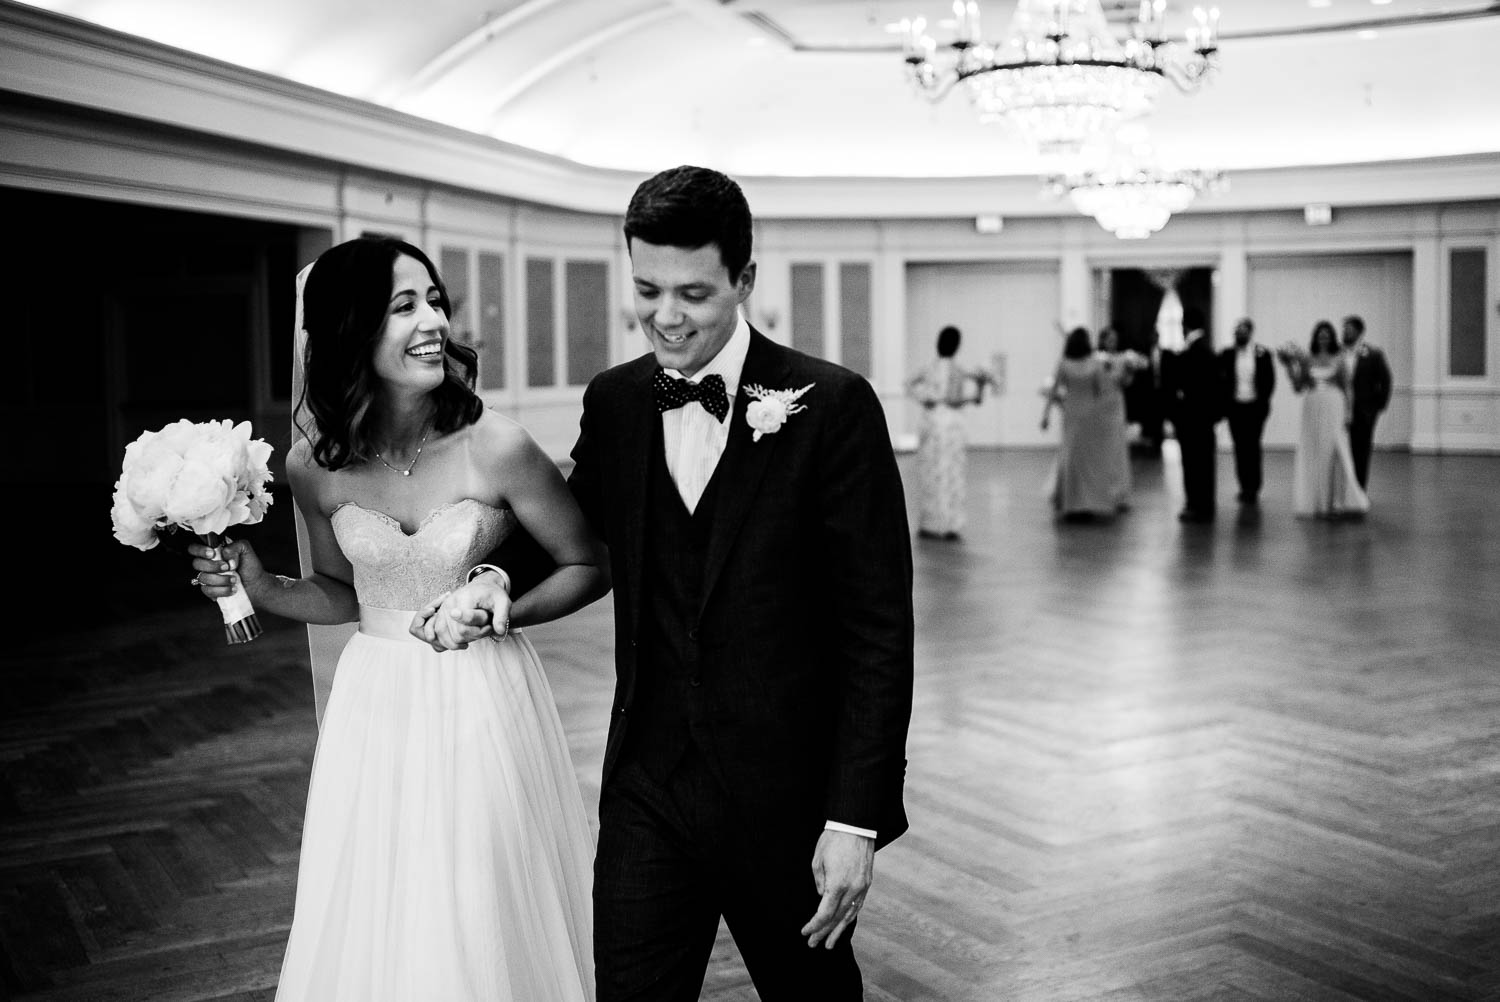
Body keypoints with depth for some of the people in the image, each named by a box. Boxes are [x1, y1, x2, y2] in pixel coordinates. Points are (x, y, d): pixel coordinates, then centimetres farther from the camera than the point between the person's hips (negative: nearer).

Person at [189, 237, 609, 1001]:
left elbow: (589, 566, -4)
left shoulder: (494, 448, -16)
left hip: (481, 705, -3)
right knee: (370, 933, 14)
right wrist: (261, 590, -5)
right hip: (375, 708, 3)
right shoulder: (314, 467, -6)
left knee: (485, 930, 9)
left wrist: (505, 613, -18)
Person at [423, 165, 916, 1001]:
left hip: (784, 797, -3)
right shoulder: (613, 401, 3)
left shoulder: (832, 407, -12)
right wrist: (498, 579, -6)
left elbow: (878, 628, -11)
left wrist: (857, 819, -14)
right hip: (647, 790, 3)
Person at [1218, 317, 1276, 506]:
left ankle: (1254, 489, 2)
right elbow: (1219, 379, 3)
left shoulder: (1262, 354, 0)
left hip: (1255, 407, -2)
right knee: (1240, 447, 3)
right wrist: (1224, 402, -8)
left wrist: (1263, 402, -3)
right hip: (1235, 407, 2)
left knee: (1253, 447, -3)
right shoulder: (1227, 354, 3)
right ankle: (1244, 487, 10)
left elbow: (1270, 380, 2)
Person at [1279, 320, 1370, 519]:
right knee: (1313, 456, 3)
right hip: (1312, 410, 2)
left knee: (1336, 454, -7)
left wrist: (1347, 413, -4)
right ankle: (1318, 502, 11)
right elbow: (1298, 387, 5)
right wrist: (1289, 366, -5)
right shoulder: (1306, 359, 7)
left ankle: (1340, 502, -2)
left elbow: (1346, 388, 2)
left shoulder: (1339, 359, 2)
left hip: (1334, 409, -2)